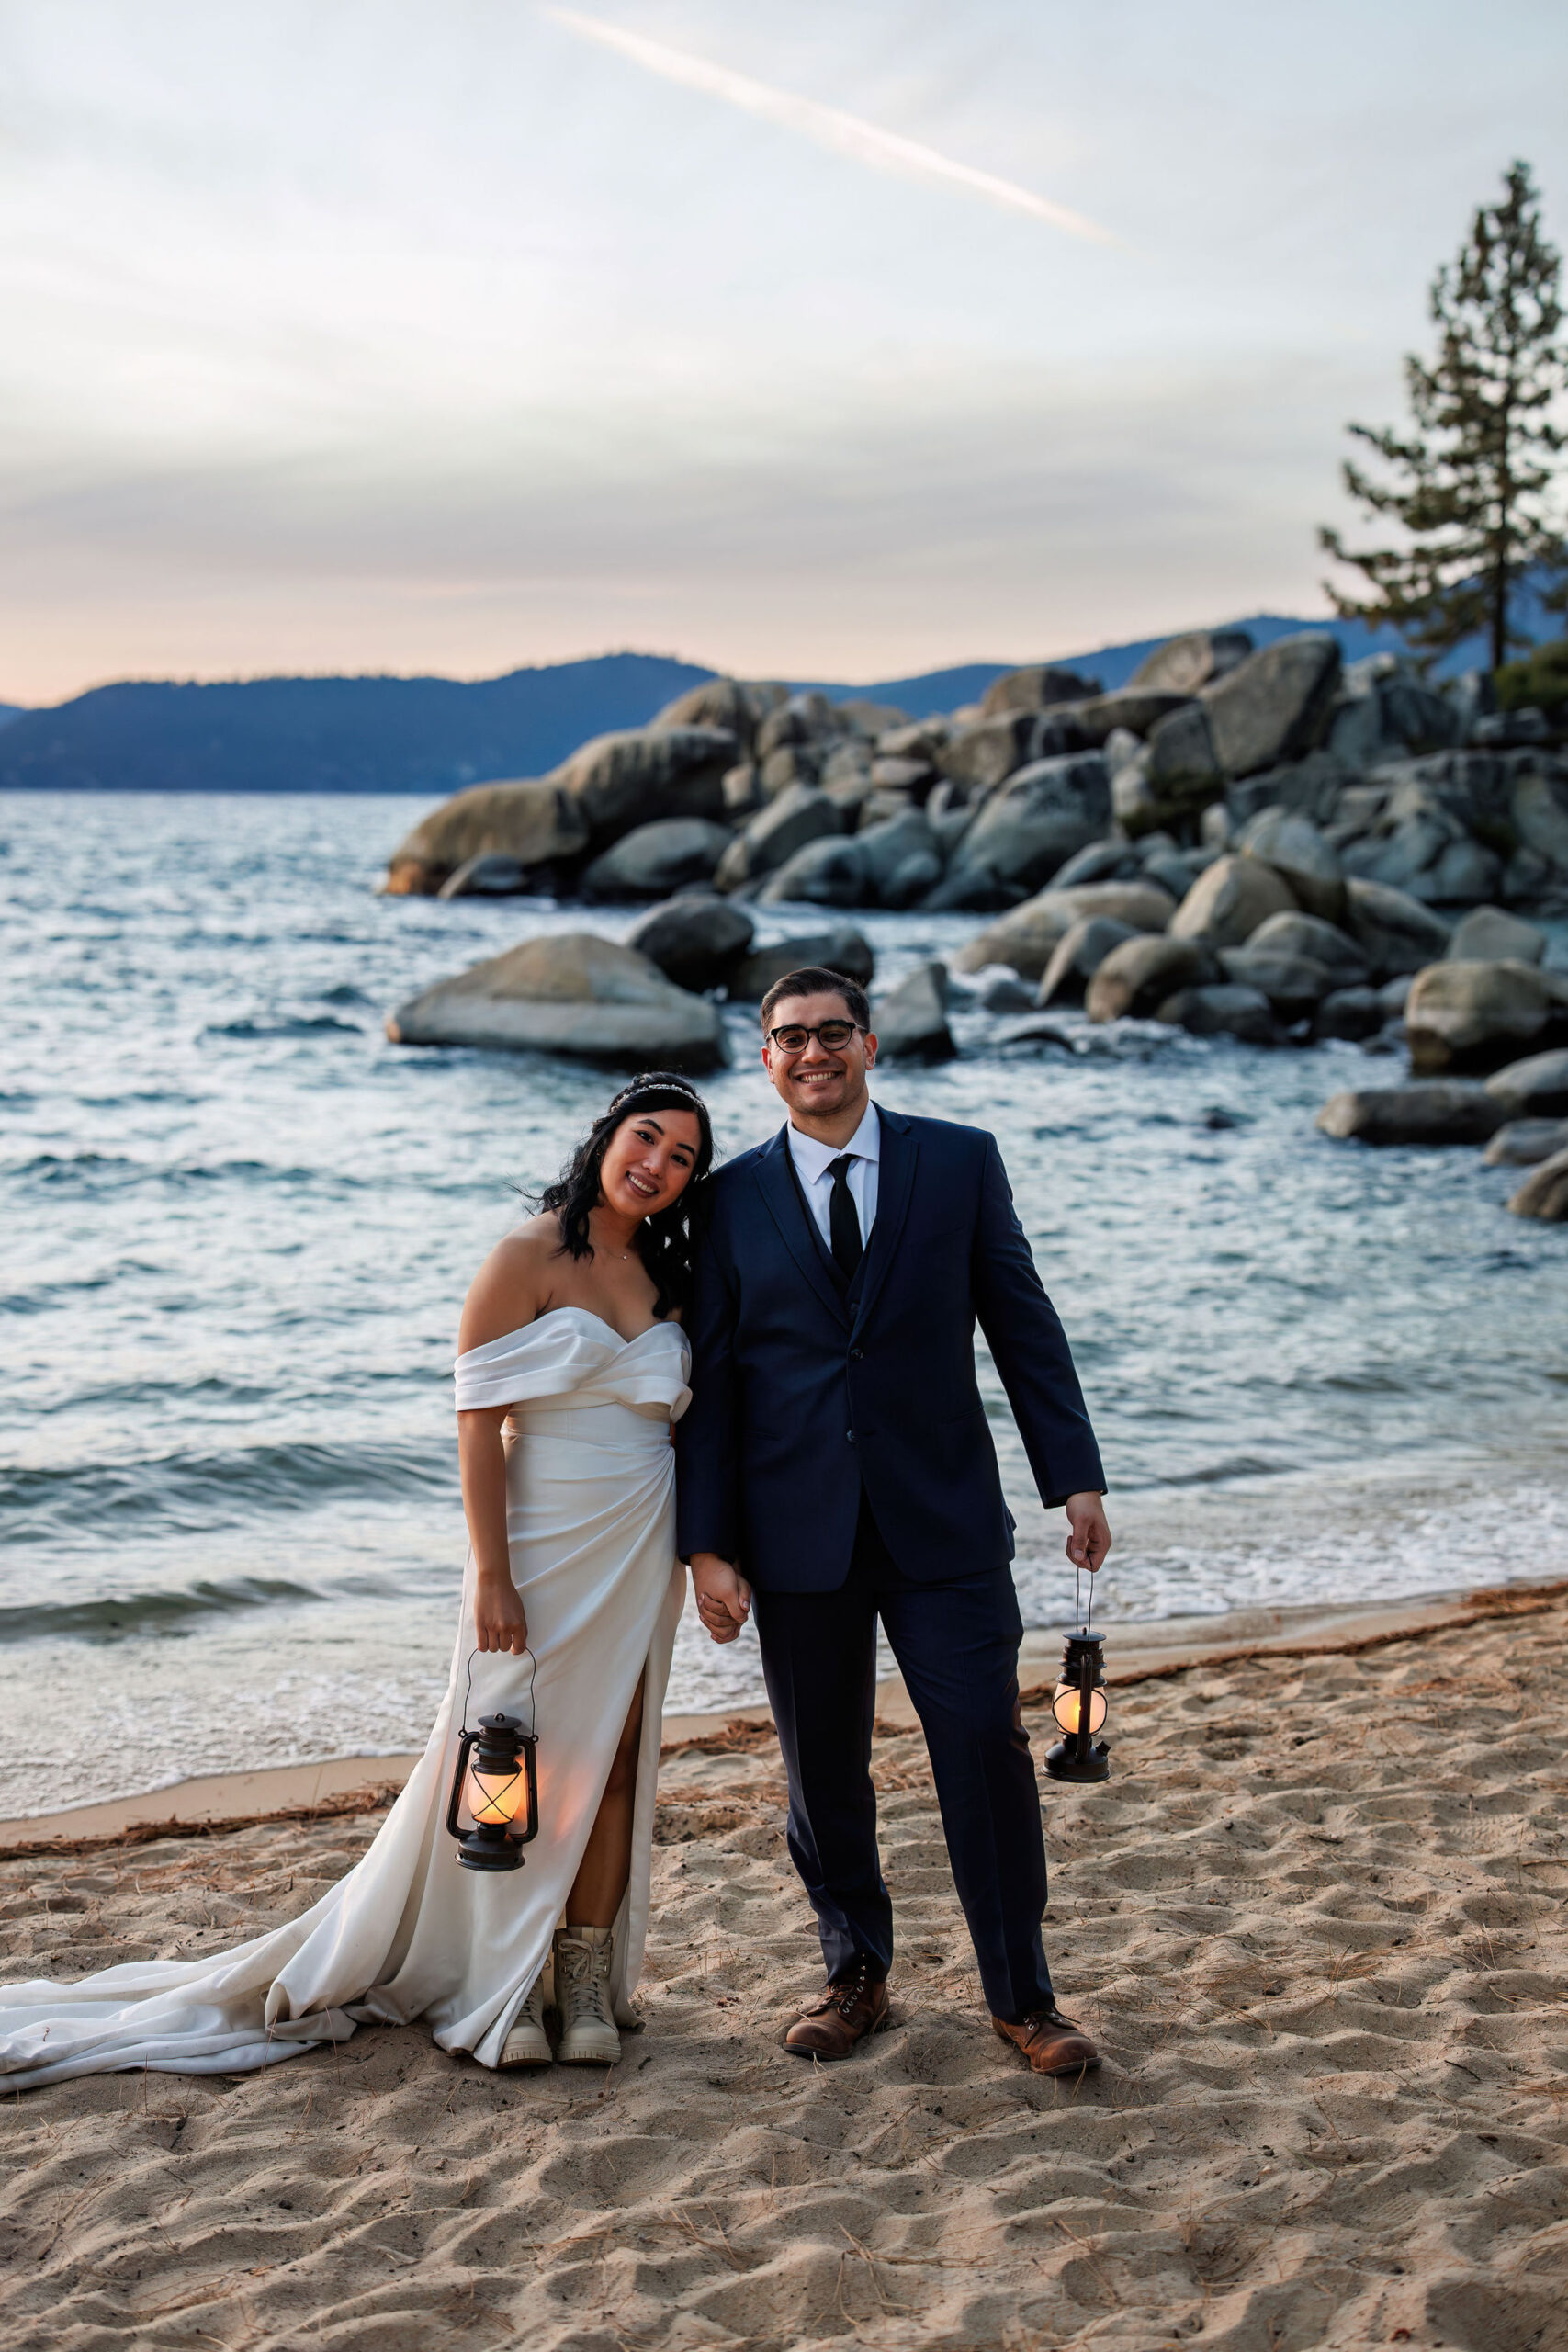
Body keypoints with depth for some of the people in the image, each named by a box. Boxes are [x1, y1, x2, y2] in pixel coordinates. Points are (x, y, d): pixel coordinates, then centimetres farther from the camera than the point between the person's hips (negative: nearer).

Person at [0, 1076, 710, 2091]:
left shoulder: (667, 1274, 9)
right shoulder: (528, 1260, -9)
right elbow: (479, 1423, -12)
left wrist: (697, 1551, 7)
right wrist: (490, 1574, -17)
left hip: (641, 1550, 5)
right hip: (544, 1542, -5)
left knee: (614, 1762, 6)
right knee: (520, 1761, 2)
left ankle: (586, 1980, 16)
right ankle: (501, 1984, 15)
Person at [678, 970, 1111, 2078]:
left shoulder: (960, 1162, 3)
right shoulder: (732, 1197, 4)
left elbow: (1025, 1325, 4)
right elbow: (711, 1380, 4)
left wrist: (1075, 1478, -2)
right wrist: (708, 1542, -1)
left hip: (943, 1522, -1)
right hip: (799, 1533, 1)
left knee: (988, 1749, -3)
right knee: (824, 1772, 10)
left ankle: (1022, 1997, 13)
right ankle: (858, 1975, 29)